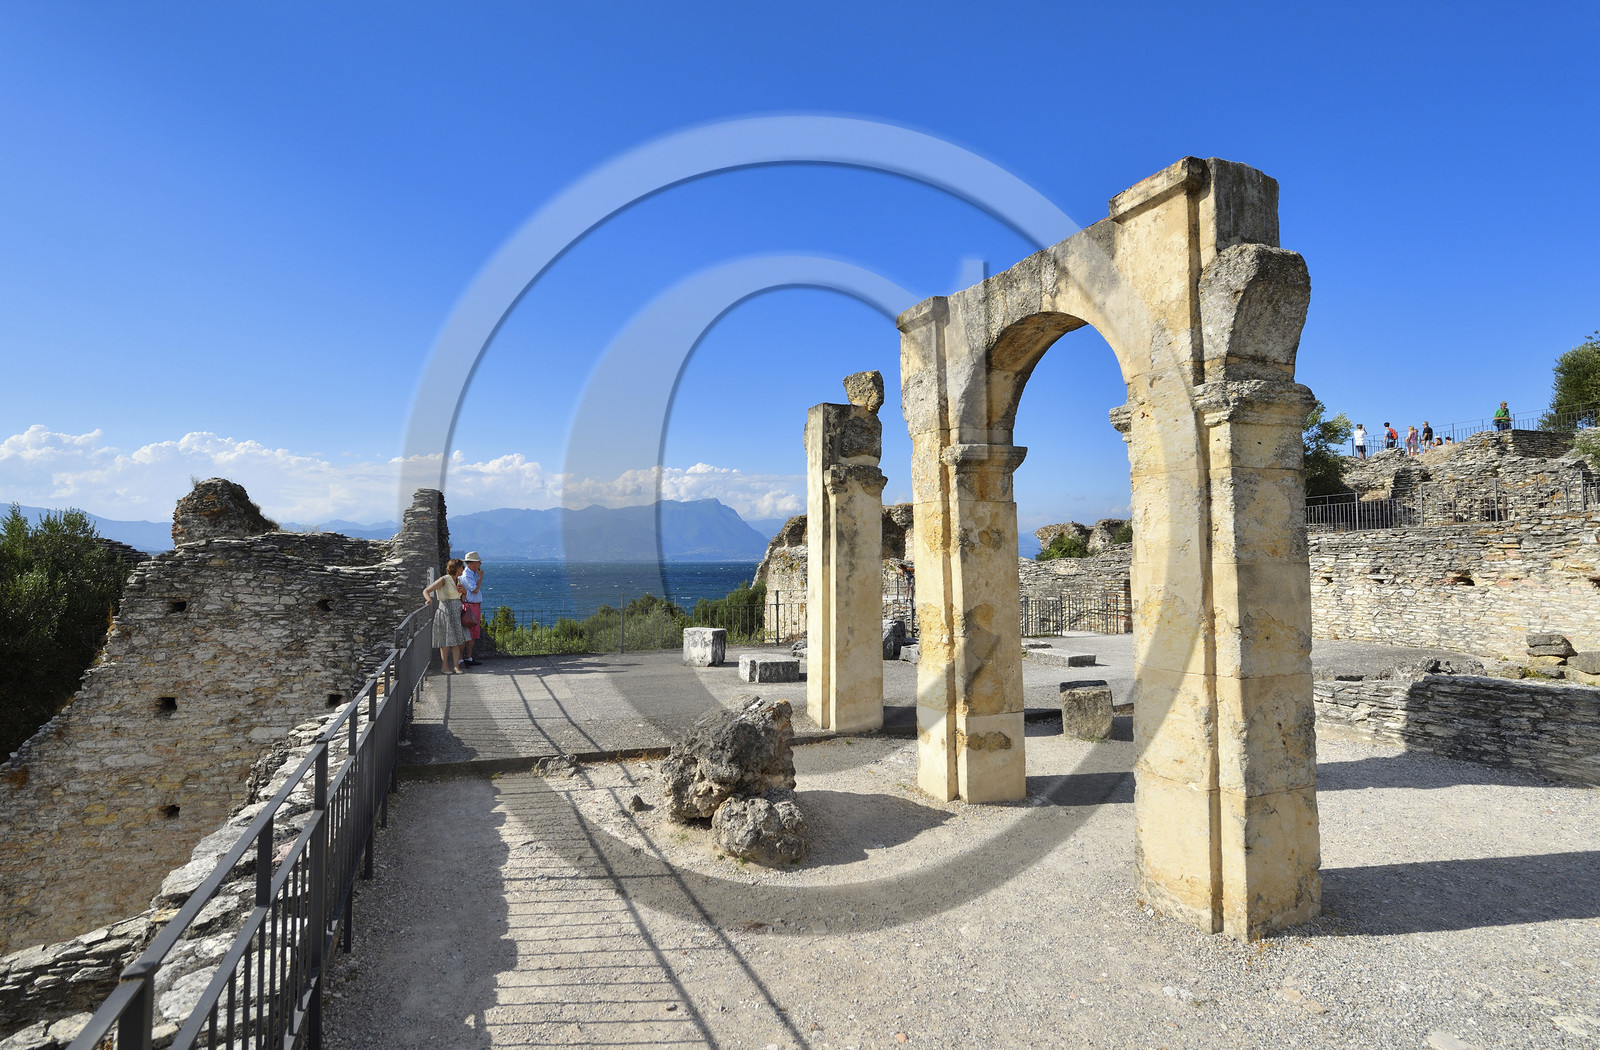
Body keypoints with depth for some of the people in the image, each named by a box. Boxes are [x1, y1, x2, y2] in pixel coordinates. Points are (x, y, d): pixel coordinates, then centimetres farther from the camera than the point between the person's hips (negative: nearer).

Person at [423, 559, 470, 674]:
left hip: (457, 611, 6)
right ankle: (445, 666, 10)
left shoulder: (458, 580, 11)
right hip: (446, 610, -6)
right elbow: (426, 591, -12)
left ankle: (456, 665, 8)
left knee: (456, 639, 3)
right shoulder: (443, 580, -10)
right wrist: (429, 600, -32)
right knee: (446, 640, 0)